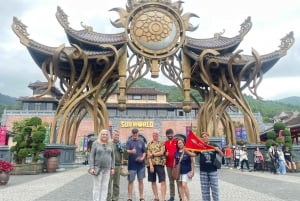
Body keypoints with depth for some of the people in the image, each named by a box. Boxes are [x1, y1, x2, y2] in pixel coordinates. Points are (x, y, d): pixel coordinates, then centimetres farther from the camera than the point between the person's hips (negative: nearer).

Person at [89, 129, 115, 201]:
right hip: (97, 167, -3)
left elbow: (112, 156, 7)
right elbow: (92, 156, -8)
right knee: (97, 186, 0)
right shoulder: (95, 143, -6)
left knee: (105, 186, 5)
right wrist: (91, 167, -15)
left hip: (107, 168, 4)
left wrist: (112, 168, 2)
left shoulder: (109, 144, 4)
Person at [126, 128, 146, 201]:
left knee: (140, 181, 11)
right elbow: (127, 151, -17)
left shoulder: (141, 141, 4)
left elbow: (144, 152, 8)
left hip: (141, 164, 2)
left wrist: (142, 158, -10)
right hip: (132, 165, -2)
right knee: (130, 181, 5)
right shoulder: (129, 141, -4)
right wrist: (131, 151, -39)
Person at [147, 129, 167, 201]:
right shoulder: (149, 144, 9)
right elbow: (148, 155, -1)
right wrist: (151, 165, -11)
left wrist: (152, 154, -9)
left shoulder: (162, 143, 5)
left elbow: (161, 153, -10)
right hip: (151, 164, 2)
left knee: (163, 181, -8)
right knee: (153, 182, 10)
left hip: (160, 164, -2)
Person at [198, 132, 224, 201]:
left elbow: (222, 155, -2)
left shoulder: (213, 146, -1)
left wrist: (218, 150, -22)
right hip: (203, 171, 1)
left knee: (215, 188, 5)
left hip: (213, 170, -1)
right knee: (204, 189, 9)